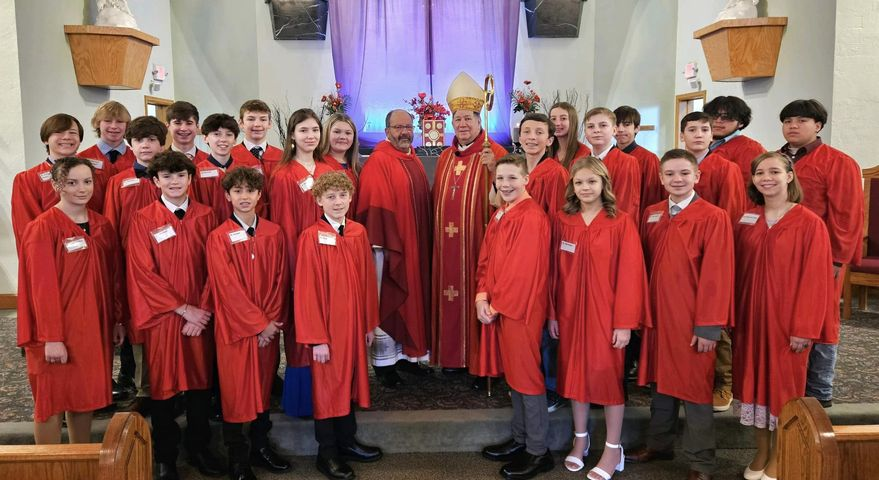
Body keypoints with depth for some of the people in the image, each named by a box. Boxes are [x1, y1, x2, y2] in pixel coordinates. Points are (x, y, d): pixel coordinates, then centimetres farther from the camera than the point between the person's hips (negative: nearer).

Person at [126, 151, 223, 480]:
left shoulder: (205, 216, 3)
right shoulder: (143, 219, -4)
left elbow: (214, 268, 1)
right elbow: (143, 272, -8)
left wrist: (203, 310, -8)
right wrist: (182, 308, -12)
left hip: (200, 316, 2)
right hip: (161, 316, -2)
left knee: (200, 381, 10)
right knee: (163, 384, 8)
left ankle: (199, 449, 27)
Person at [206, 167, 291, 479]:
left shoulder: (274, 233, 3)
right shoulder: (219, 237, -7)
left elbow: (281, 279, 3)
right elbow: (227, 288, -11)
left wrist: (273, 319, -7)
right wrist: (258, 323, -13)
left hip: (269, 326, 3)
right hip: (235, 327, -3)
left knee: (263, 385, 13)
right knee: (235, 390, 5)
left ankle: (260, 446, 29)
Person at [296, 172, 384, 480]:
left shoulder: (359, 233, 2)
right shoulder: (311, 238, -14)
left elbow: (367, 281, 7)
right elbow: (306, 291, -14)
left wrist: (370, 323, 8)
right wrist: (316, 338, -15)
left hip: (354, 323, 5)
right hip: (326, 326, -5)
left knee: (349, 381, 17)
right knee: (327, 386, 8)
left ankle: (347, 441, 34)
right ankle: (327, 453, 23)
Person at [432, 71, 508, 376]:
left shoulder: (494, 153, -4)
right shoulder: (445, 158, 15)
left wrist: (492, 169, -26)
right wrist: (438, 232, 14)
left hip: (478, 240, -6)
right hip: (448, 242, 6)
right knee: (451, 297, 9)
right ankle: (453, 354, 22)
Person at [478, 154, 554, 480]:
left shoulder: (532, 218, -17)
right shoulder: (500, 215, 11)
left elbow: (523, 270, -20)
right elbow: (487, 259, 12)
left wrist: (498, 305, -13)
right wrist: (482, 296, -2)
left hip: (522, 310, -9)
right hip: (500, 307, 9)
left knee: (527, 376, 1)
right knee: (514, 374, 18)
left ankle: (538, 452, 14)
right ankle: (520, 439, 32)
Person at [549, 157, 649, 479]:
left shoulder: (621, 223, -8)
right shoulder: (561, 222, 2)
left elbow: (630, 274, -10)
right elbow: (555, 271, 5)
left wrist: (625, 322, -13)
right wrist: (552, 313, 3)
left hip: (606, 313, -3)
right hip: (571, 312, 3)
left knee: (608, 375, 5)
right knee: (576, 372, 13)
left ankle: (613, 450, 20)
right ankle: (580, 439, 31)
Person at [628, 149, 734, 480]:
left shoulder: (713, 217, -10)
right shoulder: (651, 215, 6)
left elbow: (716, 275, -13)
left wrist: (708, 326, -15)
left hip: (693, 319, -5)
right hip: (657, 313, 5)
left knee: (695, 387, 4)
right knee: (661, 380, 16)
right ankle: (659, 444, 33)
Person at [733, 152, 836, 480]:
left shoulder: (810, 223, -10)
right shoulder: (746, 221, 4)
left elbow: (814, 279, -12)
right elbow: (738, 272, 8)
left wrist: (804, 327, -14)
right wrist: (734, 315, 4)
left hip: (787, 320, -4)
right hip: (750, 317, 4)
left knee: (783, 385, 7)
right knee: (755, 381, 11)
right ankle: (761, 452, 27)